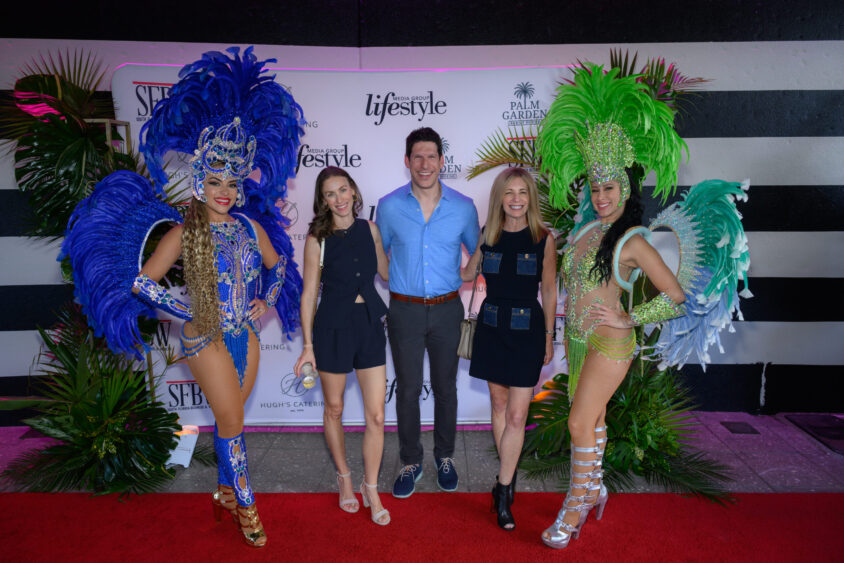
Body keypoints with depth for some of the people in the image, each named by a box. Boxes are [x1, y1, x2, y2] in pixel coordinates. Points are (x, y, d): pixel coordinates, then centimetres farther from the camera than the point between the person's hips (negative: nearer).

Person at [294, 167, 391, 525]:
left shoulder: (369, 229, 2)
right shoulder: (317, 239, -6)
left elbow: (386, 272, 16)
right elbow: (309, 294, -4)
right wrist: (308, 345, -5)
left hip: (370, 324, 2)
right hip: (333, 327, -2)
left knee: (376, 415, 2)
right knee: (334, 409, 14)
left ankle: (371, 489, 22)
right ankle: (344, 477, 38)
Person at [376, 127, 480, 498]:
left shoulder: (463, 207, -3)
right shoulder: (389, 206, -4)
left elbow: (478, 253, 13)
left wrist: (461, 280, 8)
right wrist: (398, 281, 7)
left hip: (446, 310, 1)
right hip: (404, 310, 0)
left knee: (445, 387, 13)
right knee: (408, 388, 8)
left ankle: (445, 456, 34)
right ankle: (411, 462, 27)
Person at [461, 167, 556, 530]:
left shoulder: (543, 239, -5)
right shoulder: (487, 236, 0)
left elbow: (549, 291, 2)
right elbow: (467, 274, 15)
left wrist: (548, 338, 4)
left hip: (527, 331, -3)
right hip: (492, 329, 3)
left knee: (516, 416, -3)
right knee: (499, 405, 14)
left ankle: (503, 493, 11)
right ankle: (509, 476, 33)